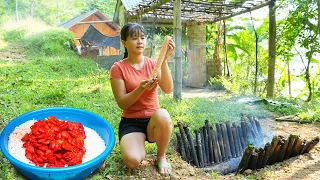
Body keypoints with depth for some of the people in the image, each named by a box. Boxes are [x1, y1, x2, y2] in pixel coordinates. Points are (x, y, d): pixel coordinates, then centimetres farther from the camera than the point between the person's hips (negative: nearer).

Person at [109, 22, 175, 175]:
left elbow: (168, 90, -15)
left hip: (154, 120, 2)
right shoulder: (118, 68, -5)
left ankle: (161, 157, -7)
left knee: (162, 114, -36)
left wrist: (164, 60, -25)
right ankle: (138, 143, 11)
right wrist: (141, 88, -28)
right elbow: (122, 104, -11)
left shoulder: (152, 63, 1)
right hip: (131, 122, -2)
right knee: (132, 161, -28)